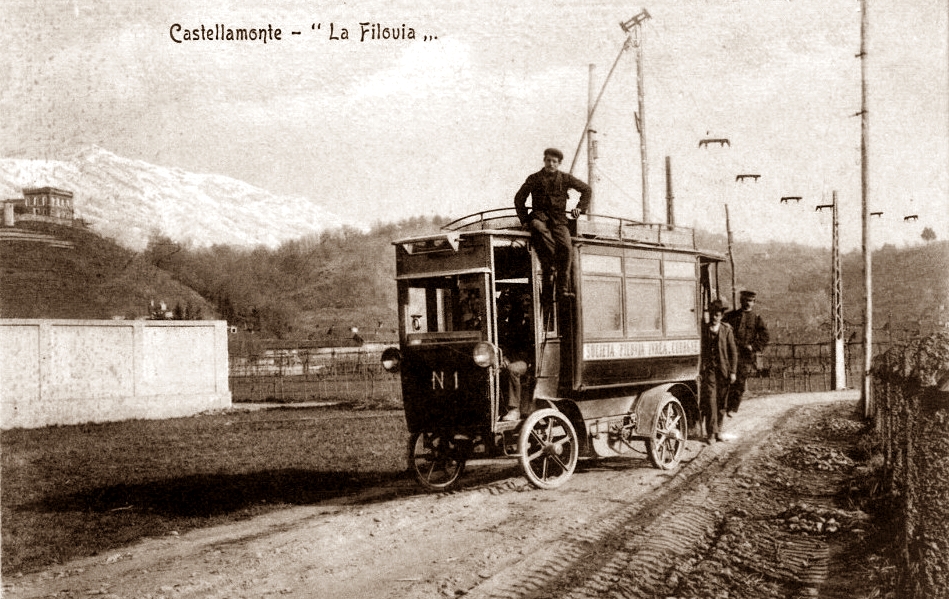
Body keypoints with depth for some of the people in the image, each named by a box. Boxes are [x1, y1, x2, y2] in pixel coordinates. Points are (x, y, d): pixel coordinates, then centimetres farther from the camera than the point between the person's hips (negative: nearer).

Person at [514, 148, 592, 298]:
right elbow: (519, 198, 18)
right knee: (538, 228, -40)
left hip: (558, 219, 1)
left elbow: (587, 190, 23)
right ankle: (549, 265, -42)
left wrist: (580, 208, 11)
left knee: (565, 247, -25)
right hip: (539, 216, -1)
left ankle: (563, 288, -23)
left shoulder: (565, 178, 14)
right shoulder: (534, 179, 12)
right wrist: (525, 218, 8)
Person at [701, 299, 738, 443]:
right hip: (709, 368, 0)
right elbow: (702, 351, 10)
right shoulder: (704, 330, 5)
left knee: (721, 401, 6)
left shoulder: (727, 330, 3)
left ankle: (718, 430, 19)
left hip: (723, 369, 0)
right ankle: (711, 432, -9)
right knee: (710, 398, -10)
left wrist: (732, 371, -2)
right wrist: (702, 369, 6)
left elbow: (733, 351, 3)